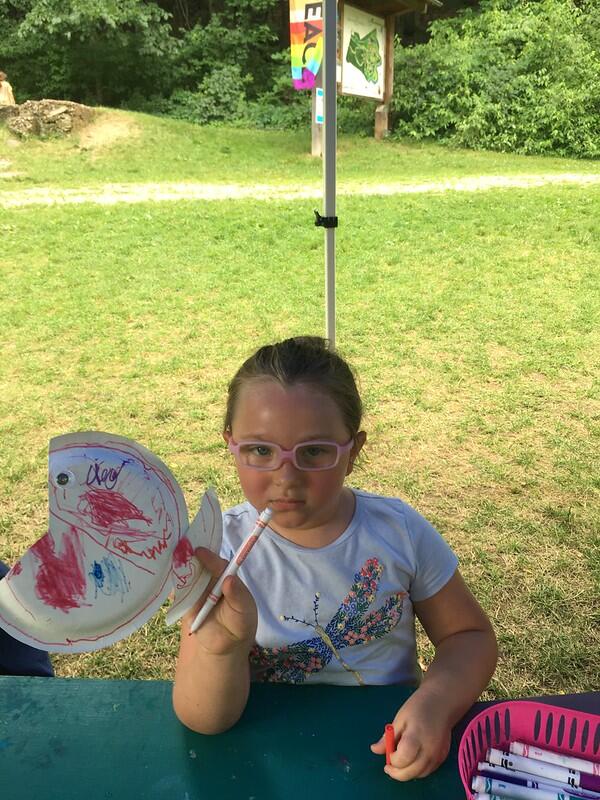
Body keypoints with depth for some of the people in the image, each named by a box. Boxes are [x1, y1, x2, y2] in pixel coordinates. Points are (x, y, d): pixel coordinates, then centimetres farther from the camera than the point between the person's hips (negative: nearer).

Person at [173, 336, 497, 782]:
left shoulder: (399, 529, -10)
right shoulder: (220, 551, -14)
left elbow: (468, 635, 1)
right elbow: (207, 721, -15)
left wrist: (435, 703, -18)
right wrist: (222, 647, -36)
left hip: (393, 750, 2)